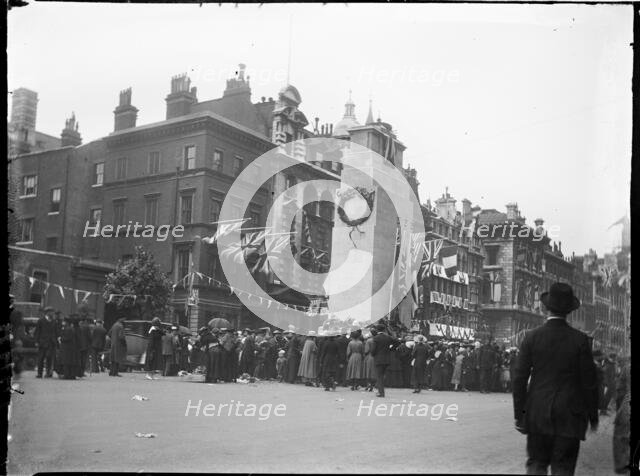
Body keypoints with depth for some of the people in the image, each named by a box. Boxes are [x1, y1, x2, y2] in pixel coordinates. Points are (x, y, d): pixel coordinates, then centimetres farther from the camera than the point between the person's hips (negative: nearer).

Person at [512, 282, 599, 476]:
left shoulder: (532, 337, -4)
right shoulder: (580, 340, -6)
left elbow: (519, 379, -3)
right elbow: (589, 382, -3)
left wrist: (519, 414, 4)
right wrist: (593, 415, 9)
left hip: (538, 415, 1)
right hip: (569, 416, -1)